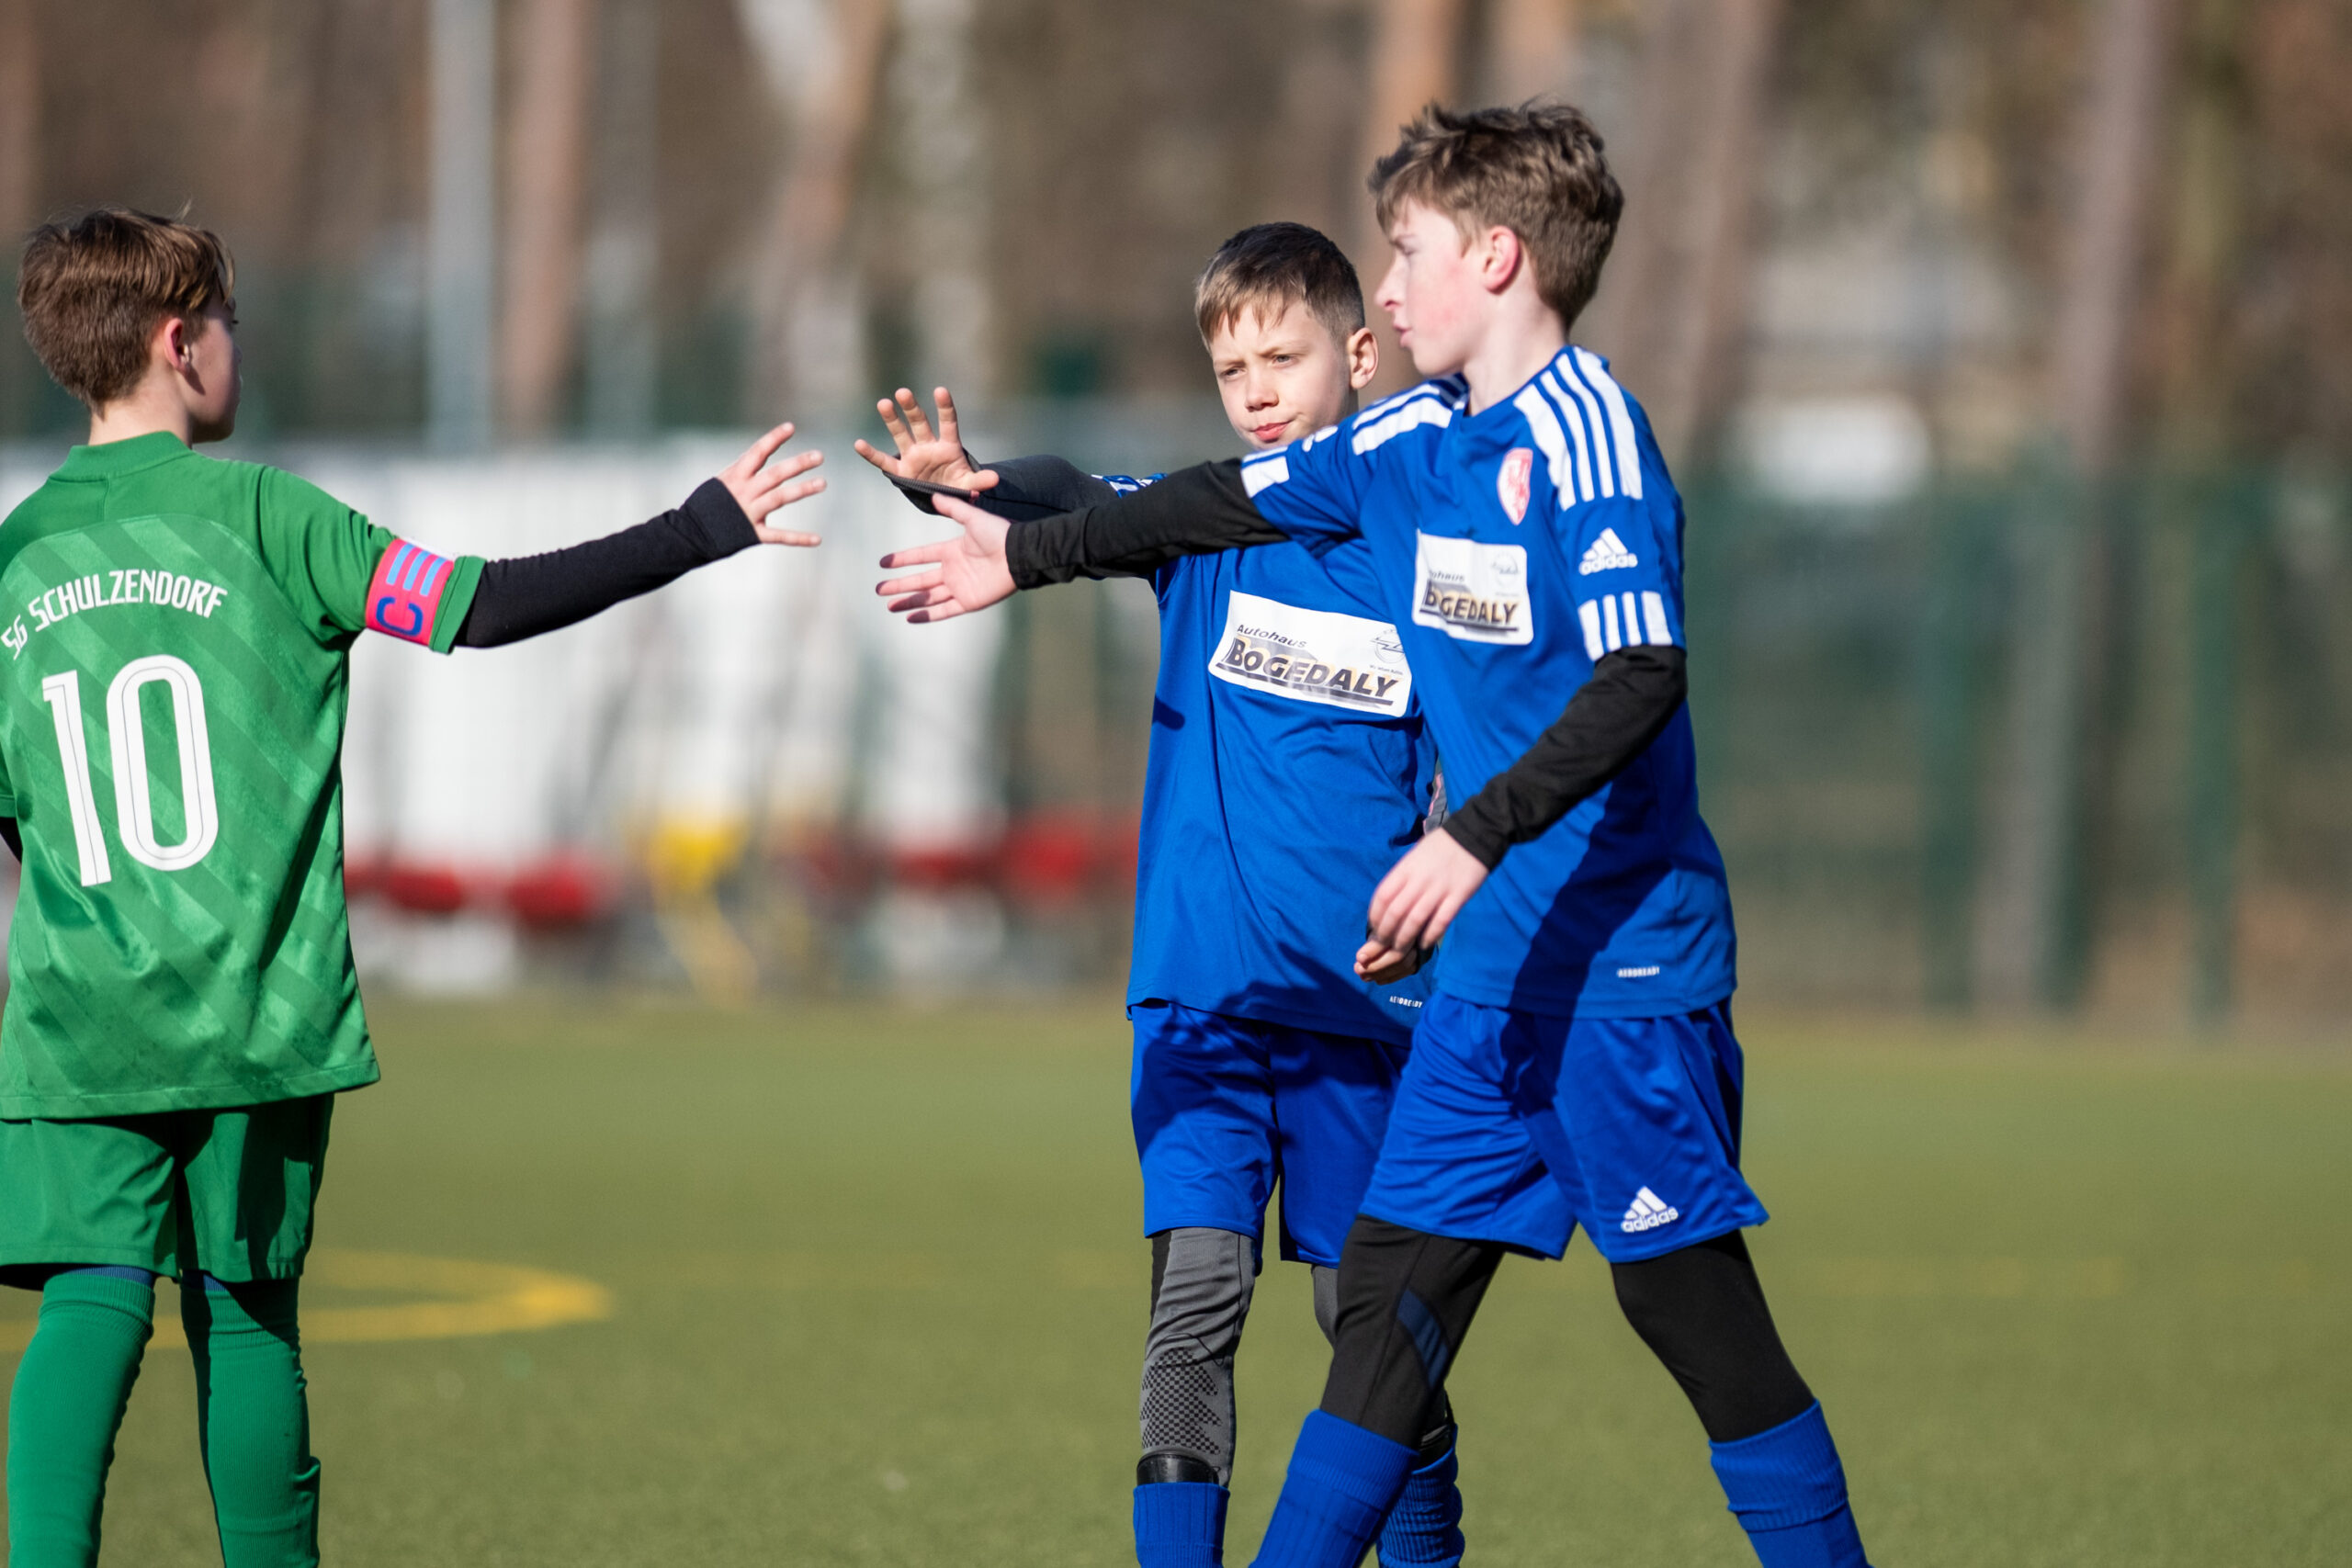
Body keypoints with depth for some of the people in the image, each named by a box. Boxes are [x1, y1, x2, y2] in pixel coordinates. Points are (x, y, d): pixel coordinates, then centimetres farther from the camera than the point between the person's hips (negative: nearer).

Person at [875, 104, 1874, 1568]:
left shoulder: (1584, 433, -15)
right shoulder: (1423, 437, 11)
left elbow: (1640, 680, -26)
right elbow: (1240, 499, 26)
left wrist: (1478, 835, -33)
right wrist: (1027, 553, 33)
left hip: (1627, 963, -8)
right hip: (1494, 958, 8)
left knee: (1691, 1301, -4)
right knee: (1395, 1281, 9)